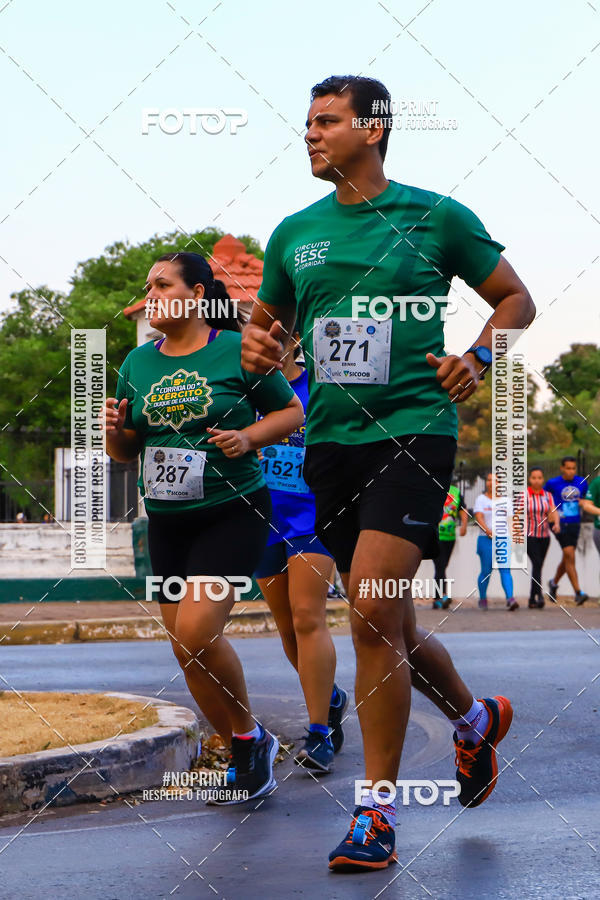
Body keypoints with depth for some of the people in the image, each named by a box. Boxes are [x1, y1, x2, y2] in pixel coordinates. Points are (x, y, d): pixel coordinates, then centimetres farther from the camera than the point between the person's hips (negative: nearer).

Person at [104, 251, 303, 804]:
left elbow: (293, 411, 2)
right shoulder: (138, 363, 7)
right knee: (185, 650, 7)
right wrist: (114, 428, -8)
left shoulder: (237, 350, -7)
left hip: (233, 512, -6)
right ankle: (243, 755, 24)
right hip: (166, 521, 6)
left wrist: (248, 436, -15)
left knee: (197, 630, -20)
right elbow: (123, 453, 14)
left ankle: (249, 734, 4)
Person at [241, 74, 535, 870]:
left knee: (373, 610, -20)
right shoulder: (294, 234, 12)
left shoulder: (436, 217, 0)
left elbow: (516, 299, 9)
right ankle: (475, 719, 44)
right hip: (330, 442, 5)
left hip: (413, 431, -5)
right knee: (391, 628, 13)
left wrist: (477, 358, -9)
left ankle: (378, 811, -9)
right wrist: (256, 345, 1)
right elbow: (267, 319, 24)